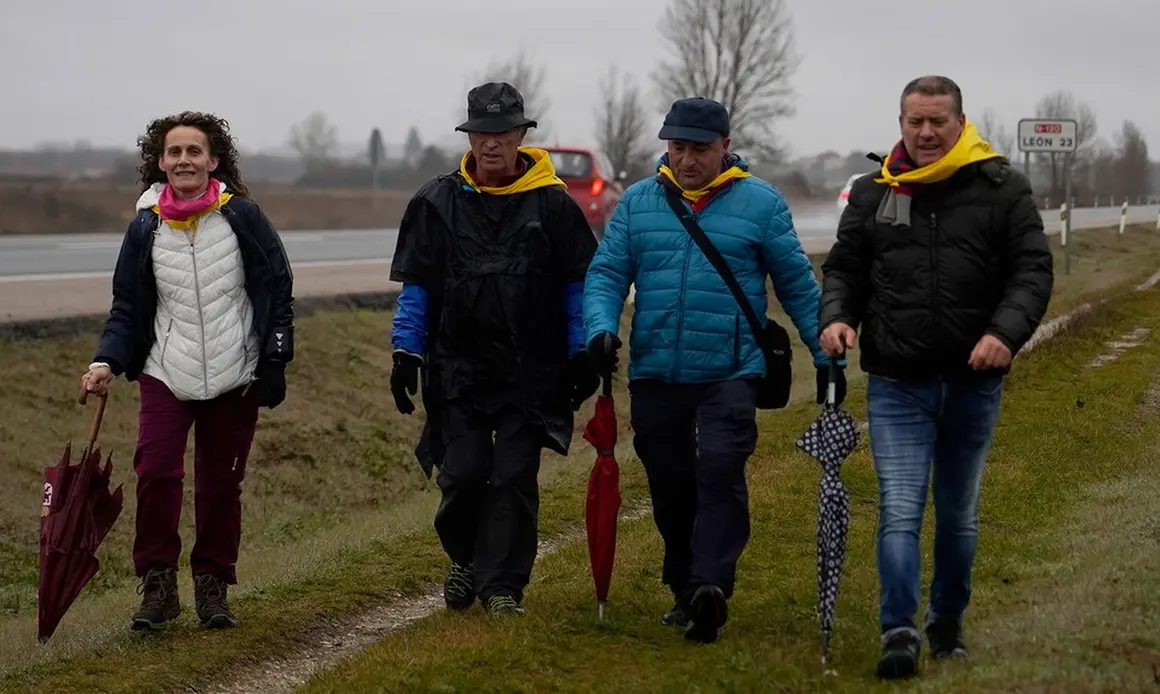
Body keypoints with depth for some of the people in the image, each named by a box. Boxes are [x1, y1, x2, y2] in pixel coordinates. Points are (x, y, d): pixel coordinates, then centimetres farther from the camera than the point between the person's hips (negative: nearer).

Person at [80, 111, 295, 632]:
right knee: (155, 470, -16)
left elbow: (278, 291, 4)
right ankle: (157, 584, -1)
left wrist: (275, 362, -2)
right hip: (167, 373, 1)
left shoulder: (242, 217, -3)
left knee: (221, 484, 4)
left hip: (234, 376, -1)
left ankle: (212, 586, 21)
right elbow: (127, 309, 8)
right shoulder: (146, 228, 2)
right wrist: (107, 362, -6)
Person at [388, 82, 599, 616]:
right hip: (458, 366, 1)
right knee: (463, 473, -1)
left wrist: (582, 353, 2)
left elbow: (578, 285, 7)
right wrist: (406, 352, 3)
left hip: (530, 369, -1)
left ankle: (501, 583, 7)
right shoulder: (438, 203, 5)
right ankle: (465, 558, 26)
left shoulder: (552, 203, 1)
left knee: (514, 477, -2)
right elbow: (416, 288, 10)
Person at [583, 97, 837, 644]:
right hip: (655, 373, 3)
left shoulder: (761, 204, 0)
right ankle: (684, 590, 23)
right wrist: (601, 327, -14)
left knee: (720, 471, -20)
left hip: (730, 373, -3)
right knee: (670, 486, 10)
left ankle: (710, 587, -24)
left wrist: (826, 354, 5)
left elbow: (797, 285, 5)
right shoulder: (637, 202, 7)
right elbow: (606, 273, 5)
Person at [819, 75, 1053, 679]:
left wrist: (1007, 332, -20)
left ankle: (948, 621, 30)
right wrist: (836, 316, -8)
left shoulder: (1002, 188, 0)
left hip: (973, 381, 0)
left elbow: (1032, 269, -4)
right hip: (897, 382, 0)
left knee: (959, 513, 14)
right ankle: (898, 631, -10)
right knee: (900, 509, -11)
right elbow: (844, 268, 12)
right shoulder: (872, 194, 6)